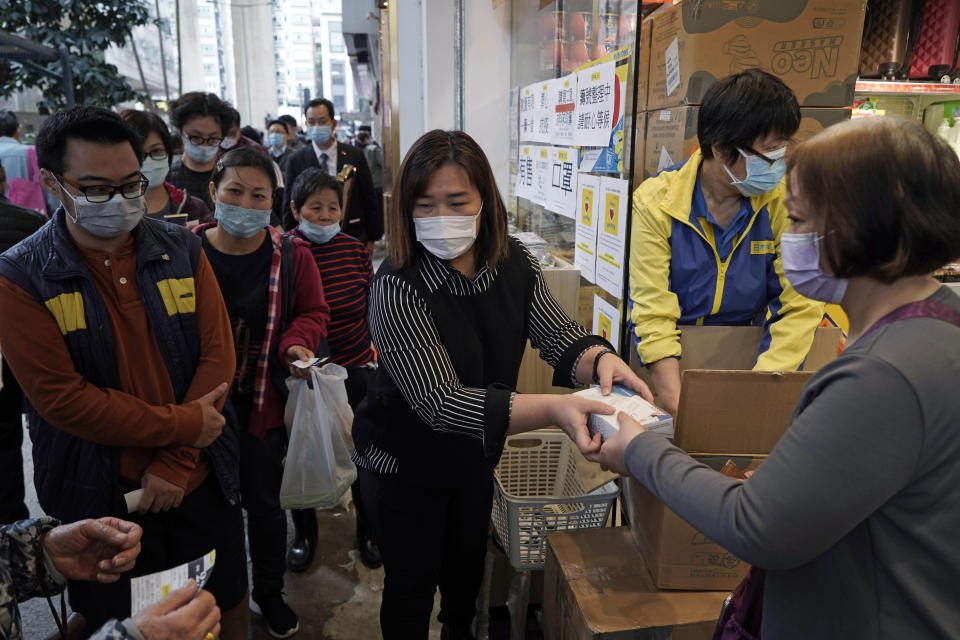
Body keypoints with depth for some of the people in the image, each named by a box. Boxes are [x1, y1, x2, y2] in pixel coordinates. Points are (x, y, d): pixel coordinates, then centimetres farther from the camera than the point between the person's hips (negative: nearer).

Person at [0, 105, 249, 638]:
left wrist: (176, 462, -12)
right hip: (99, 501, -2)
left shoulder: (182, 250, -3)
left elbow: (218, 353, -7)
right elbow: (61, 397, -16)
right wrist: (182, 426, -17)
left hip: (199, 483, 2)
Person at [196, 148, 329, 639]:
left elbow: (313, 312, 2)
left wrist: (296, 344, -19)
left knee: (264, 504, 14)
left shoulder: (291, 255, -6)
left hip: (263, 405, 0)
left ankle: (270, 591, 39)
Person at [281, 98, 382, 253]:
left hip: (353, 237, 1)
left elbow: (369, 199, 5)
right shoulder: (296, 161, 2)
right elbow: (289, 207, 4)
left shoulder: (355, 155, 2)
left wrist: (371, 239, 3)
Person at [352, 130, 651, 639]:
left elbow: (558, 334, -10)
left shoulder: (515, 264, -13)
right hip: (403, 464, -5)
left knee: (468, 564, 29)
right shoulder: (396, 288, -31)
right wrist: (553, 410, -49)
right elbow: (440, 402, -36)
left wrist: (601, 360, -35)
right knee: (412, 586, 15)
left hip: (476, 457, 6)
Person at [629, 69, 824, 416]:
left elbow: (802, 306, -8)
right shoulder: (656, 202, -12)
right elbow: (653, 315, -16)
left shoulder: (786, 199, -6)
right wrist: (678, 403, -29)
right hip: (678, 356, -1)